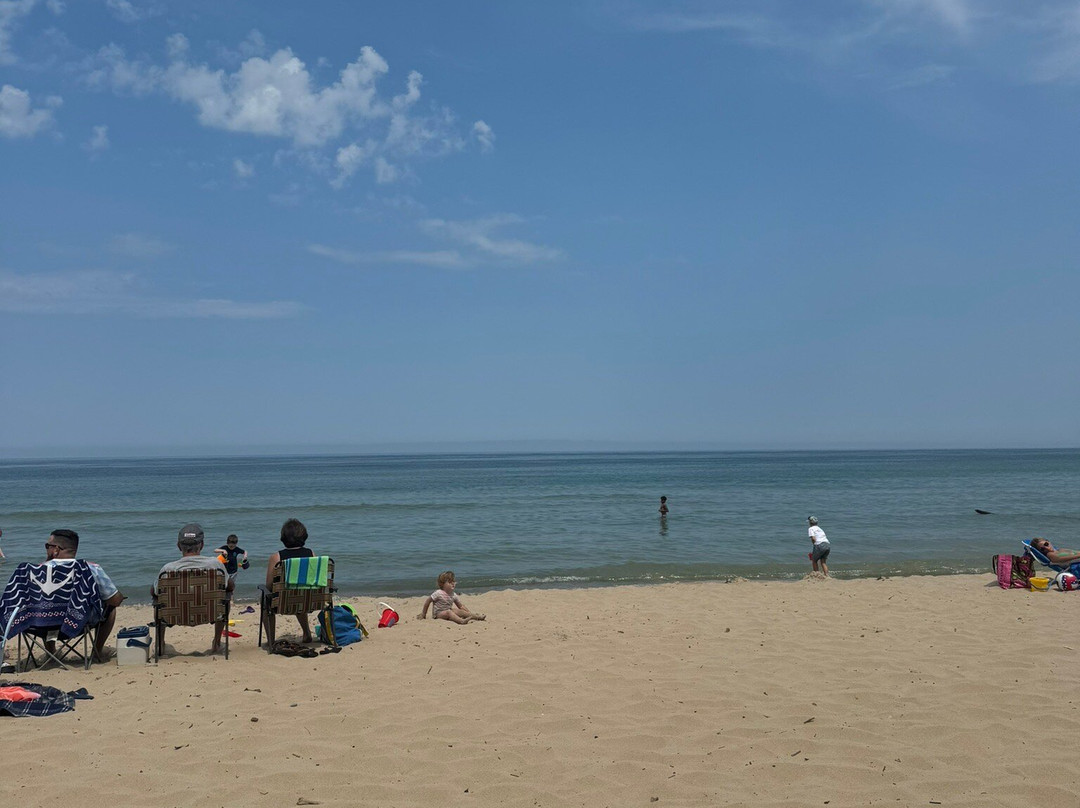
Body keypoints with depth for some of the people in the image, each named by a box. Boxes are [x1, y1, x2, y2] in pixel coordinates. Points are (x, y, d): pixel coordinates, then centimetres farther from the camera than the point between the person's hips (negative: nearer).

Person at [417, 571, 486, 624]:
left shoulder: (453, 595, 3)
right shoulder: (438, 593, -16)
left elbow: (461, 606, 9)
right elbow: (427, 601, -9)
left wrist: (469, 613, -1)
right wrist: (423, 614, -4)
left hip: (448, 612, 7)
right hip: (438, 613, -7)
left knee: (459, 611, -16)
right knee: (448, 612, -35)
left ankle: (477, 617, -22)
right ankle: (462, 620, -59)